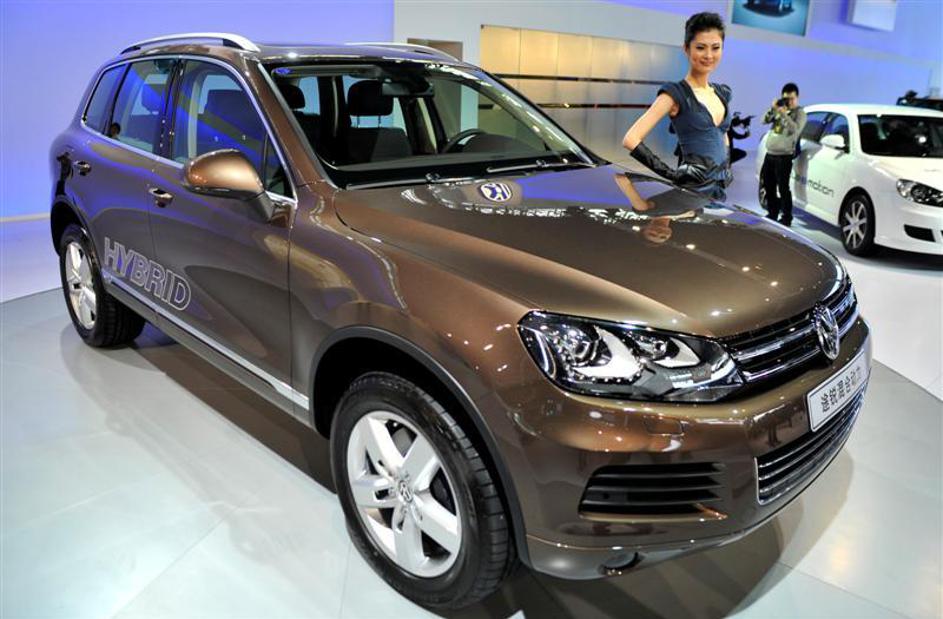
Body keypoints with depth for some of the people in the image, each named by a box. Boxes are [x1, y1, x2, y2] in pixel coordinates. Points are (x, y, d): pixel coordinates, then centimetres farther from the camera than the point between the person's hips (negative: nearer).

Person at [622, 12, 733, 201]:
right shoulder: (676, 93, -9)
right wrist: (670, 173, -18)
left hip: (720, 189, 7)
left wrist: (726, 168, 14)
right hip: (693, 189, -7)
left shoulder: (723, 93, 12)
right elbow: (631, 139, -18)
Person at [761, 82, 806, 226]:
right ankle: (772, 213, 27)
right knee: (768, 185, 13)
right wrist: (773, 108, -9)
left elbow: (795, 129, -19)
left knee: (783, 188, -7)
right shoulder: (779, 109, 16)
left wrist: (784, 114, -23)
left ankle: (786, 217, 1)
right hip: (770, 154, 7)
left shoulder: (800, 113, -2)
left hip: (784, 156, -7)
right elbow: (764, 120, 6)